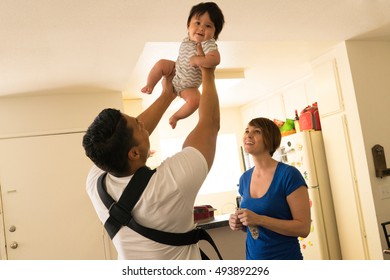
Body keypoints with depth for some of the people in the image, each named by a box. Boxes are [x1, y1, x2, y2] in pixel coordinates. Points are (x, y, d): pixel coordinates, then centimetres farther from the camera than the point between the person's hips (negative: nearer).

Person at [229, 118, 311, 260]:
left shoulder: (289, 174, -16)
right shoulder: (244, 178, 0)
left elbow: (303, 228, -18)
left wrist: (259, 219, -26)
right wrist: (239, 223, -8)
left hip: (286, 258, -5)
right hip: (253, 258, 5)